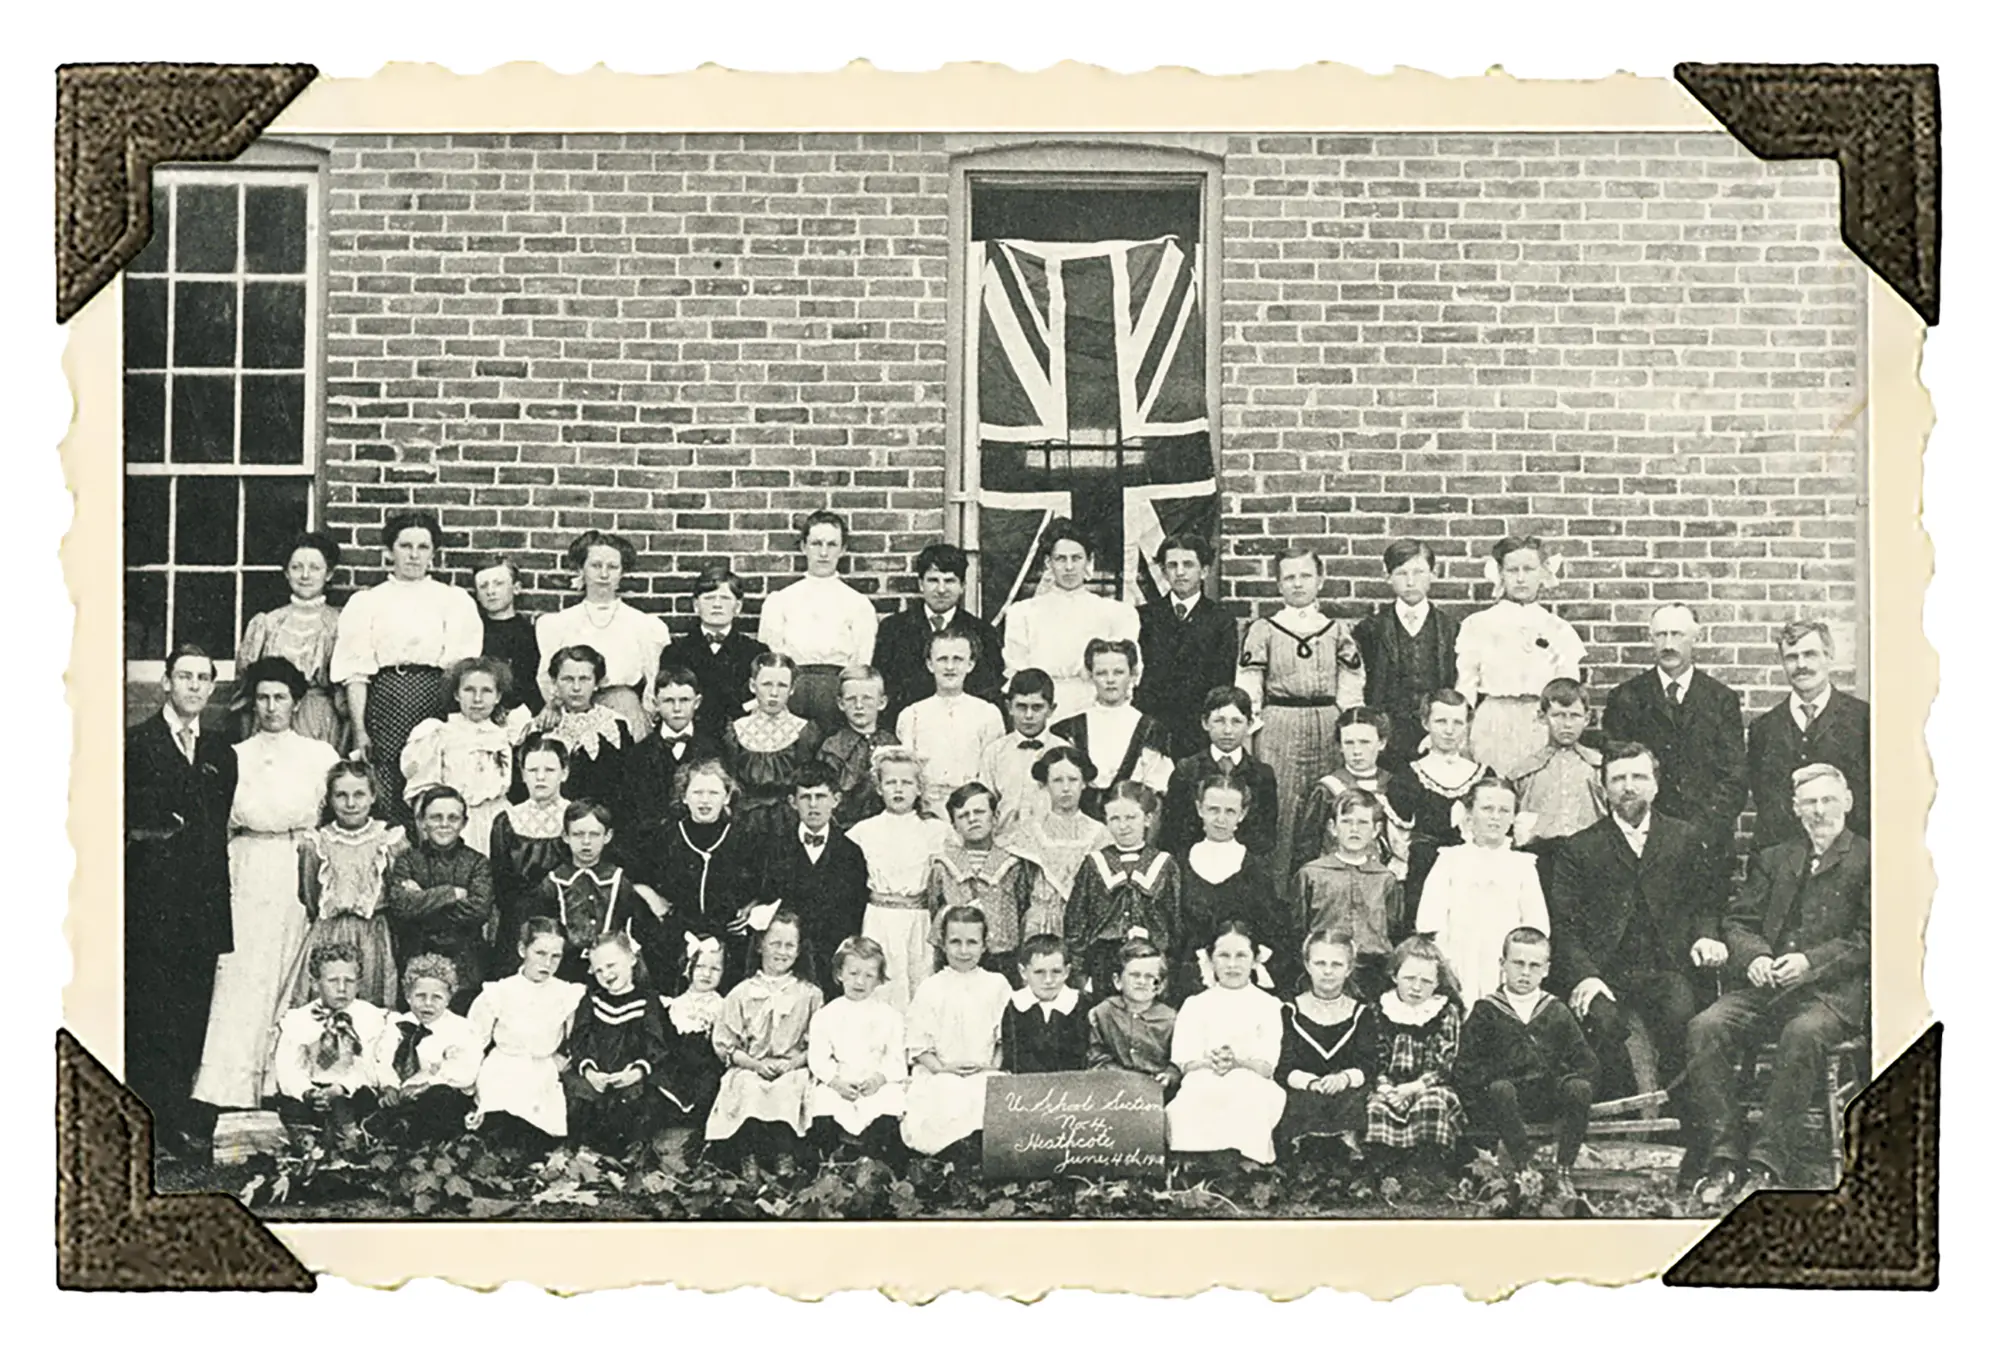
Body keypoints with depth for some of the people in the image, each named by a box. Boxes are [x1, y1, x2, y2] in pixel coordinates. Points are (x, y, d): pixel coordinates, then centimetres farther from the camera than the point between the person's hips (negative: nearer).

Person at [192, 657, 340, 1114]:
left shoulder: (320, 755, 13)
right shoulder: (236, 756, 15)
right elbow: (222, 822, 12)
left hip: (301, 871, 0)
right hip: (246, 874, 0)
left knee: (289, 979, -4)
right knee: (240, 975, -9)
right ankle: (225, 1087, -14)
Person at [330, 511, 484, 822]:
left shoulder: (457, 602, 12)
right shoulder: (365, 603, 12)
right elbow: (355, 672, 6)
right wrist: (359, 731, -3)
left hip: (438, 702, 0)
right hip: (386, 703, 0)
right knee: (385, 801, -7)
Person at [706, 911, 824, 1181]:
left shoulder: (810, 995, 12)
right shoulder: (742, 994, 11)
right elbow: (724, 1045, 6)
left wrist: (794, 1062, -13)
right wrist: (756, 1064, -10)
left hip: (794, 1069, 0)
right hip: (749, 1069, 0)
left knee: (788, 1088, -33)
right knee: (749, 1088, -33)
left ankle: (785, 1157, -22)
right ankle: (747, 1158, -26)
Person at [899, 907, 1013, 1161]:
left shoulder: (997, 985, 10)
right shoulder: (930, 989, 4)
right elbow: (916, 1044, 3)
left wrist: (994, 1066, -6)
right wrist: (942, 1068, -10)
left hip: (985, 1076, 1)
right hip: (940, 1077, -1)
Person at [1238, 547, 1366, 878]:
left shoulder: (1337, 630, 10)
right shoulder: (1263, 630, 5)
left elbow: (1351, 686, 8)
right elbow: (1248, 685, 3)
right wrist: (1252, 723, -6)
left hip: (1327, 731, 2)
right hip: (1278, 729, -2)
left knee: (1323, 815, 3)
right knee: (1277, 807, -4)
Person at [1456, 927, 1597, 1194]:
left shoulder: (1556, 1012, 11)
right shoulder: (1485, 1012, 4)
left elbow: (1586, 1063, 8)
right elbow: (1464, 1071, -1)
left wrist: (1564, 1080, -9)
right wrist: (1494, 1079, -16)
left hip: (1547, 1099, 2)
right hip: (1500, 1103, -2)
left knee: (1579, 1088, -28)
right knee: (1500, 1089, -36)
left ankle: (1563, 1172, -22)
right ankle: (1525, 1165, -28)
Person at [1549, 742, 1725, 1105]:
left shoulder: (1684, 839, 18)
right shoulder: (1580, 848, 10)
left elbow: (1703, 903, 20)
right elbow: (1563, 924, 3)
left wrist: (1706, 937, -4)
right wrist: (1584, 975, -14)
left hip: (1665, 969, 1)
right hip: (1605, 973, -1)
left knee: (1681, 1016, -32)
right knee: (1604, 1022, -32)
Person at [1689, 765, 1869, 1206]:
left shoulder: (1868, 860, 8)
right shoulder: (1772, 859, 23)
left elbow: (1868, 938, -1)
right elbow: (1738, 922, 17)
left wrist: (1811, 962, -15)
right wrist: (1753, 956, -6)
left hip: (1832, 991, -5)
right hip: (1765, 984, 5)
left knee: (1802, 1034, -37)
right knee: (1706, 1027, -24)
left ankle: (1767, 1165, -34)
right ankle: (1725, 1158, -24)